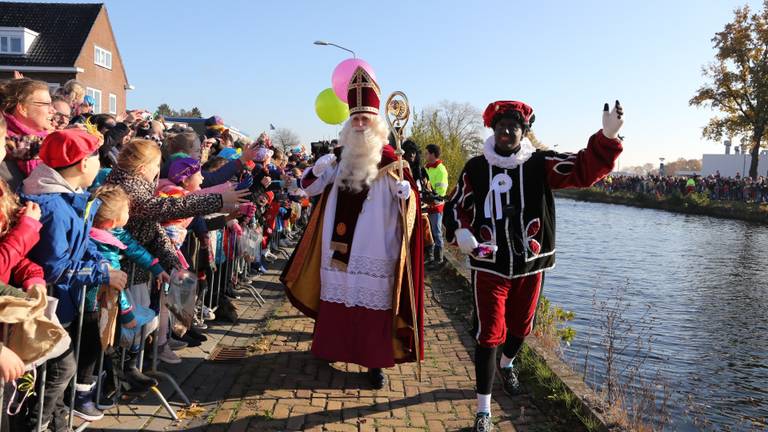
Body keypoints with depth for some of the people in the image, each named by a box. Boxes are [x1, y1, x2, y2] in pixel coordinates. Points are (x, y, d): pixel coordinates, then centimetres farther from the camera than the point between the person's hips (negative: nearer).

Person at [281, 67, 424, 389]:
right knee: (336, 296, 14)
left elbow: (410, 202, -8)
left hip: (374, 250, -4)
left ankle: (375, 361, 12)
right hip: (339, 245, 5)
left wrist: (404, 188, -31)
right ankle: (331, 347, 33)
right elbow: (307, 187, 11)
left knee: (372, 301, 1)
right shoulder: (340, 156, 9)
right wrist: (320, 165, -9)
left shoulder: (389, 159, -5)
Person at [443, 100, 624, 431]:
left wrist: (608, 136, -30)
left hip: (530, 265, 2)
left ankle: (507, 364, 57)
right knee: (488, 334, -2)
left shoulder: (540, 164, -5)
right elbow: (456, 206, 6)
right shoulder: (476, 167, -2)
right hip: (489, 265, -2)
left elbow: (585, 170, -15)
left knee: (520, 326, 22)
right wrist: (460, 231, -15)